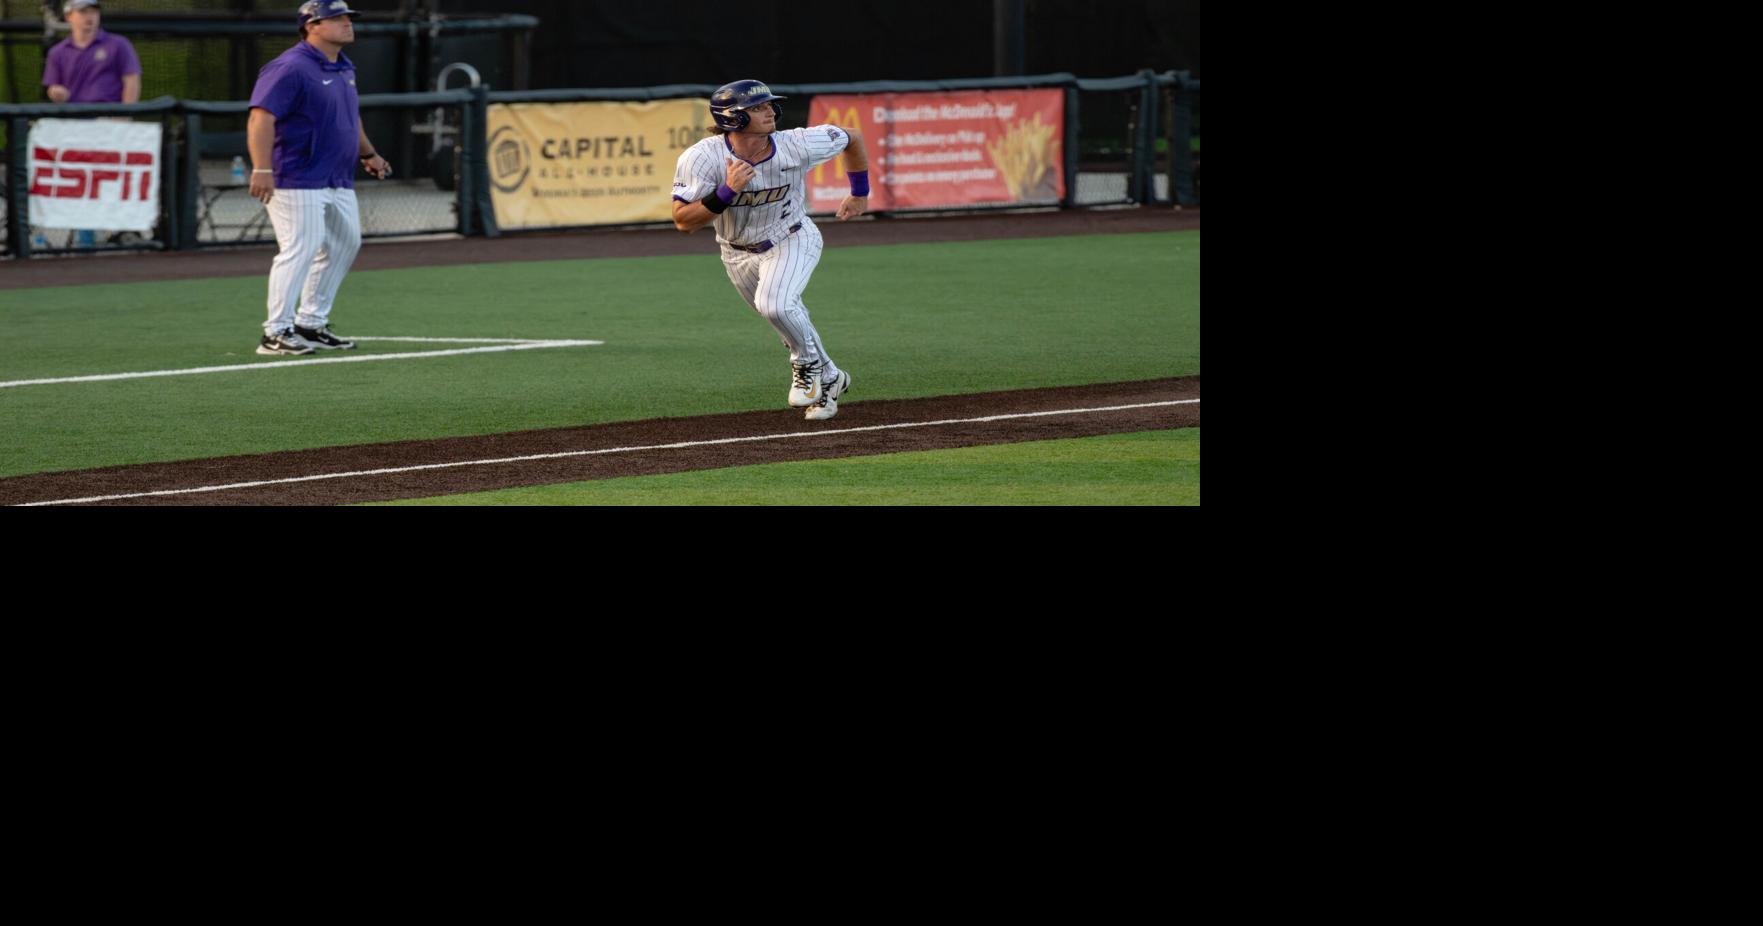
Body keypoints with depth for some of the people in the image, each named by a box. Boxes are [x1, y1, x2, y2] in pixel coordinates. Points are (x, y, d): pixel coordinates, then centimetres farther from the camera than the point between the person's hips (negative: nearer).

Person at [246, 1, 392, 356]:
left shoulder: (343, 68, 15)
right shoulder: (291, 68, -16)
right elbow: (261, 118, -24)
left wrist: (368, 154, 33)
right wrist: (262, 169, -32)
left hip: (339, 183, 10)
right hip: (298, 180, -10)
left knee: (345, 244, 14)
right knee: (300, 249, -14)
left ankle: (311, 324, 24)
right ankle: (276, 334, -10)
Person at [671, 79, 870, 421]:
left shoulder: (797, 146, -25)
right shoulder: (702, 158, -27)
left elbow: (852, 138, -6)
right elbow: (683, 222, -30)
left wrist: (860, 193, 6)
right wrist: (727, 192, -42)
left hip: (792, 240, -2)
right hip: (738, 253, 2)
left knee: (775, 304, -28)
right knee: (790, 322, 13)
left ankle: (808, 364, -1)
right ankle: (829, 379, 39)